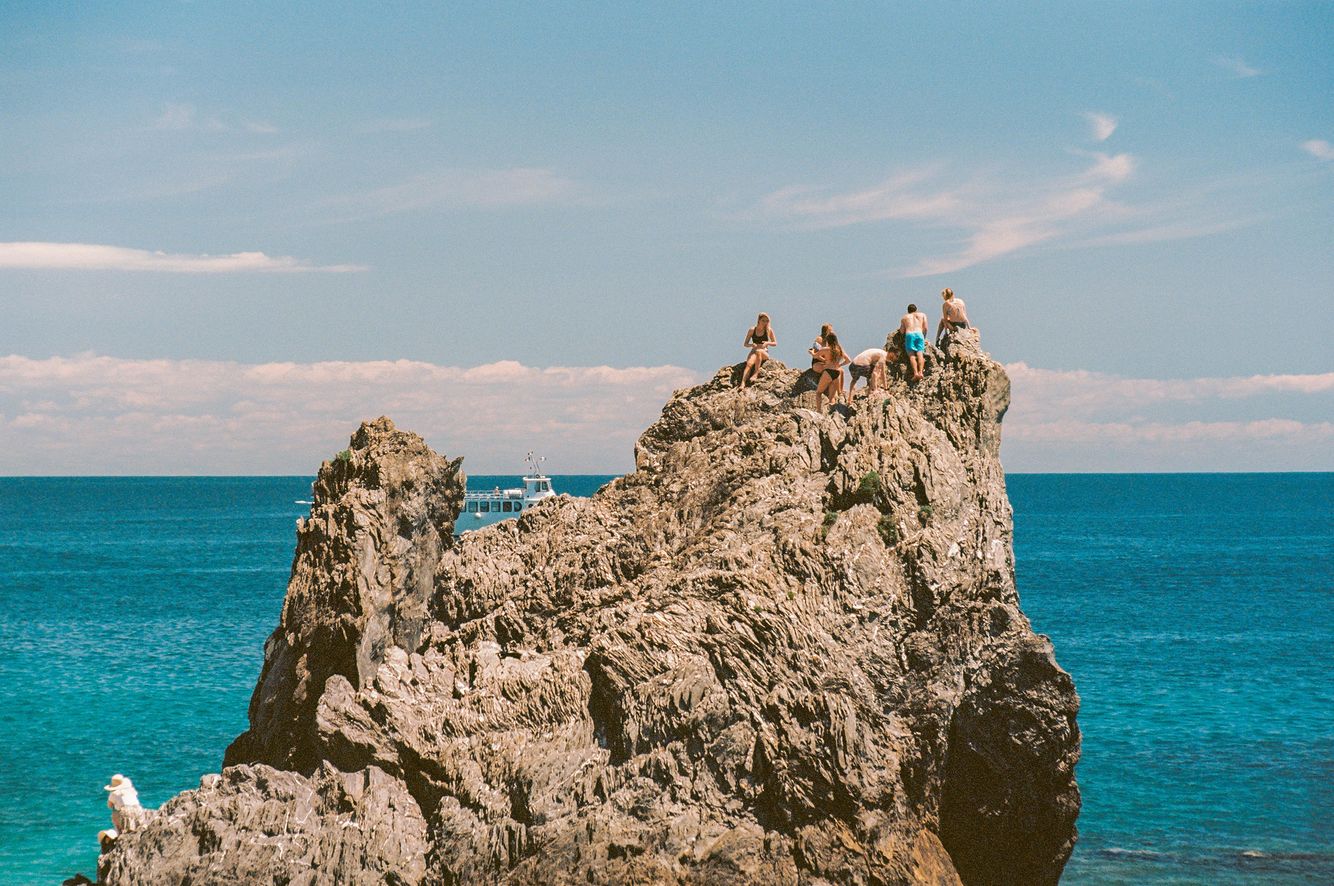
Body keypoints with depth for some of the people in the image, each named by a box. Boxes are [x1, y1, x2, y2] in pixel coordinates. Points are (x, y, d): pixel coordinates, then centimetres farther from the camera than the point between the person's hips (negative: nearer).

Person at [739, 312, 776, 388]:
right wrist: (752, 345, -16)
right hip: (754, 352, 1)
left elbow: (775, 343, 10)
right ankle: (743, 383, -49)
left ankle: (755, 374, -35)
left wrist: (767, 343, -12)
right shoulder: (752, 330, 3)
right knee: (749, 363, -34)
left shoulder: (769, 330, 3)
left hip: (764, 353, -1)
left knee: (759, 351, -39)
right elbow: (745, 344, 7)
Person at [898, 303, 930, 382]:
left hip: (909, 334, 0)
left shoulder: (905, 317, 25)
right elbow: (926, 328, 14)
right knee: (920, 353, -6)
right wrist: (924, 338, 26)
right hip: (919, 334, 0)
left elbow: (902, 331, 14)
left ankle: (915, 373, -25)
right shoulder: (922, 315, 25)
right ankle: (920, 372, -28)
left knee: (911, 355, -6)